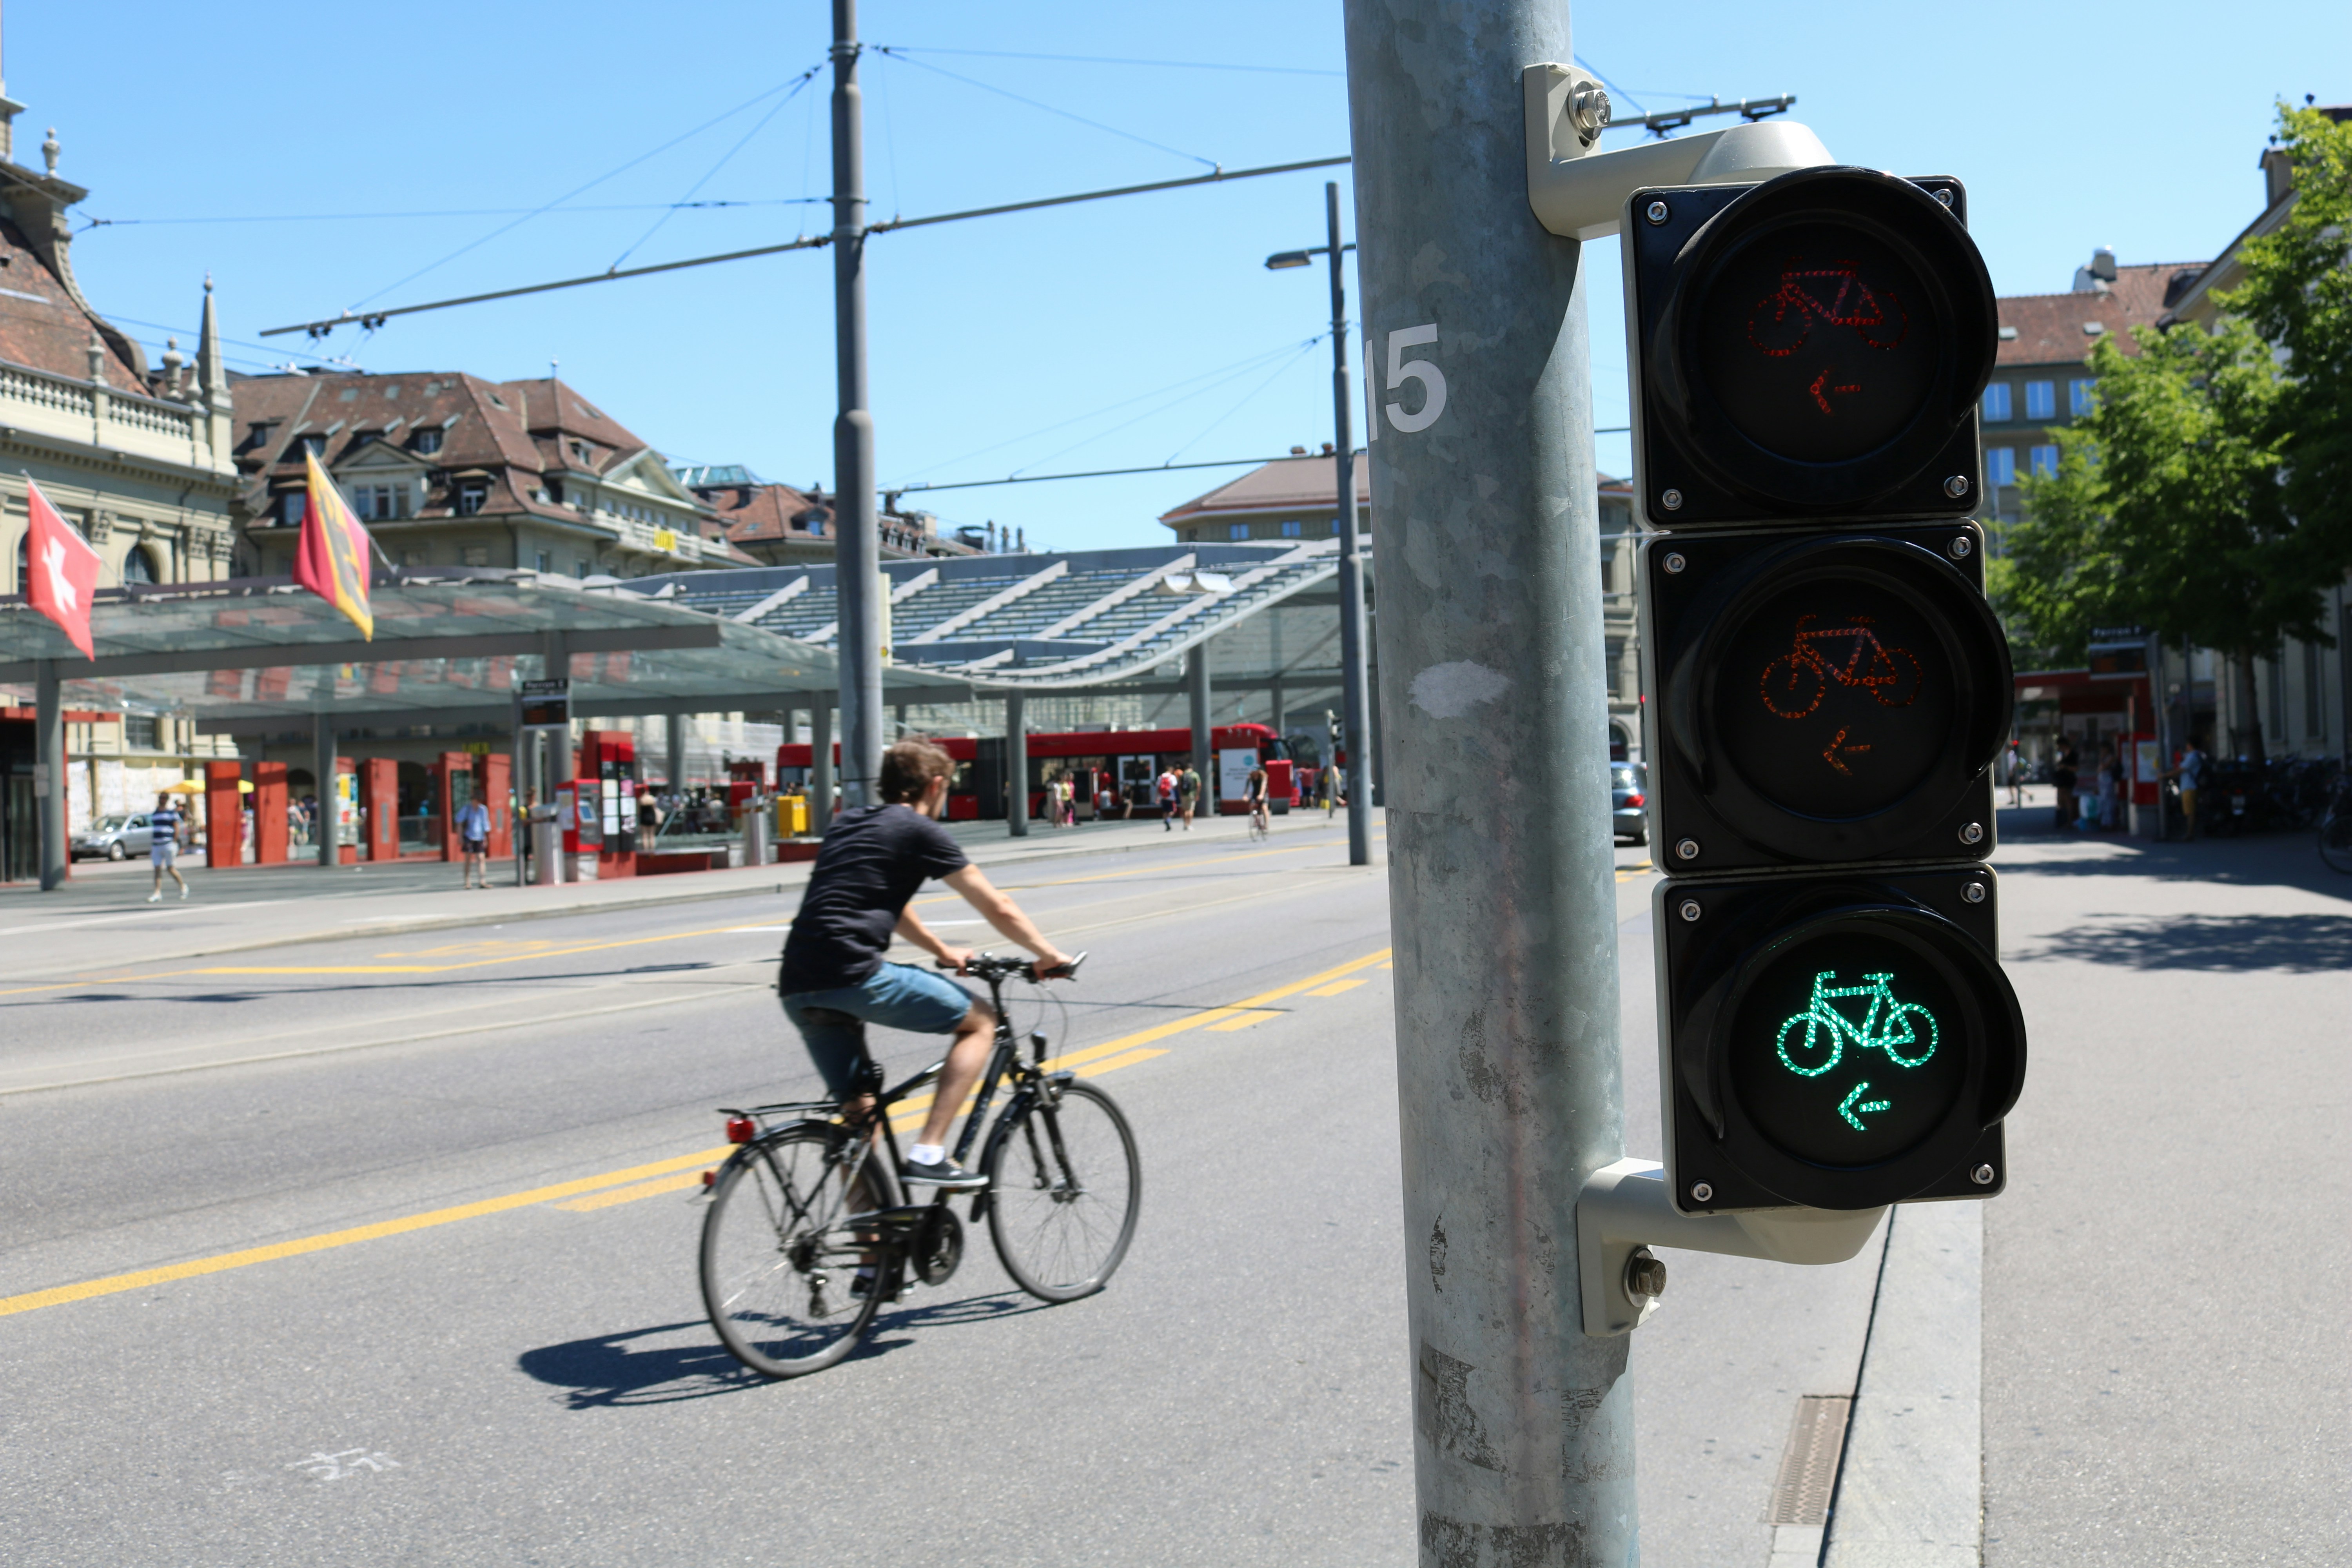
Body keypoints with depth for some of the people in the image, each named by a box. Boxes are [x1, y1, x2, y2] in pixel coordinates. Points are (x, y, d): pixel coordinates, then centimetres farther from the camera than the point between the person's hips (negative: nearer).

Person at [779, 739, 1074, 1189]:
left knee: (859, 1113, 17)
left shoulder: (846, 825, 25)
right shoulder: (921, 832, 2)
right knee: (979, 1020, 7)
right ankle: (928, 1153, -1)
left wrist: (945, 953, 50)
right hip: (853, 975, -8)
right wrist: (1048, 954, 22)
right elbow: (998, 910, 7)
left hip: (797, 989, 8)